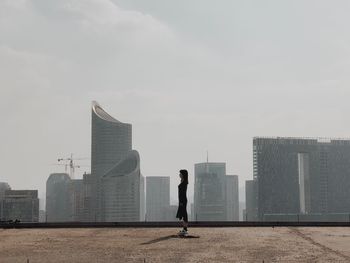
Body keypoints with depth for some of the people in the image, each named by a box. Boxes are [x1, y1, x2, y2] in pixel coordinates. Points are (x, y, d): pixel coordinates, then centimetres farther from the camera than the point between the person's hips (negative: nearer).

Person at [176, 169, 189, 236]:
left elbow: (184, 192, -19)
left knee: (183, 214, -8)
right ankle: (184, 229, 15)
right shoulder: (183, 182, 15)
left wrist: (181, 202, -21)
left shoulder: (184, 182, -15)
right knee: (183, 214, 11)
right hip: (182, 200, 10)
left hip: (183, 200, -10)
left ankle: (185, 230, -7)